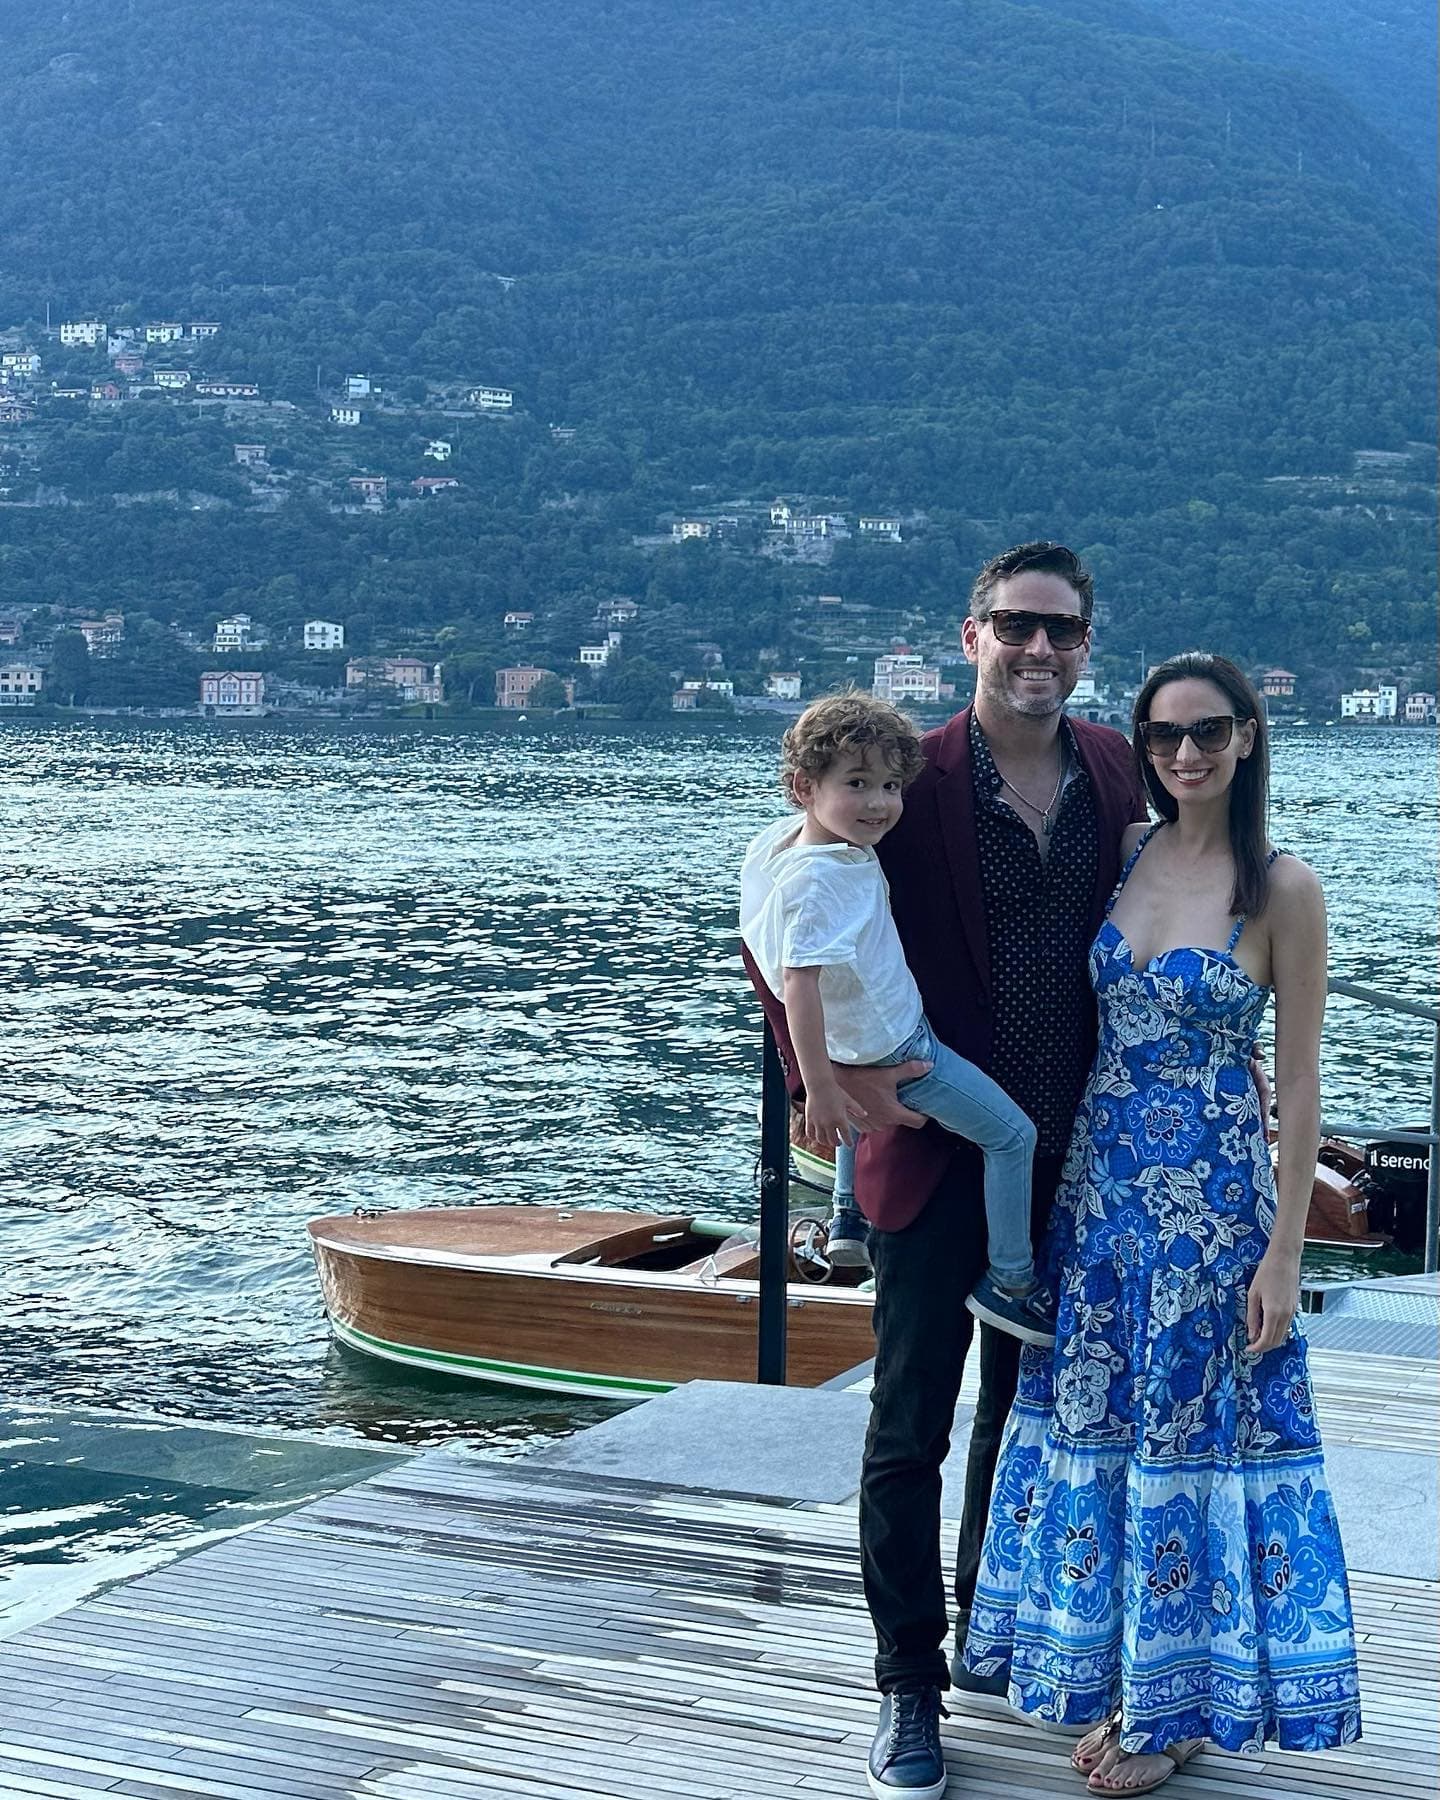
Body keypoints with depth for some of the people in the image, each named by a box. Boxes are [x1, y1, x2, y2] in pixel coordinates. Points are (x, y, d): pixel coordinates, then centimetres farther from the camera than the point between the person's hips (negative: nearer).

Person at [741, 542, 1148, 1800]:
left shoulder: (1114, 769, 2)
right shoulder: (910, 779, -14)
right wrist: (837, 1074, -17)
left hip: (1069, 1156, 5)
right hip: (940, 1152, -5)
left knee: (1029, 1405, 19)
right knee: (910, 1427, 2)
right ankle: (910, 1684, 15)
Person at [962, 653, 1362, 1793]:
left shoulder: (1283, 889, -10)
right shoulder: (1119, 854, 3)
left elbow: (1299, 1082, -9)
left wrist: (1284, 1251, -11)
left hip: (1213, 1198, -5)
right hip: (1099, 1182, 5)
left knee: (1190, 1434, 5)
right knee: (1095, 1423, 12)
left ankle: (1172, 1708, 22)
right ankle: (1118, 1680, 28)